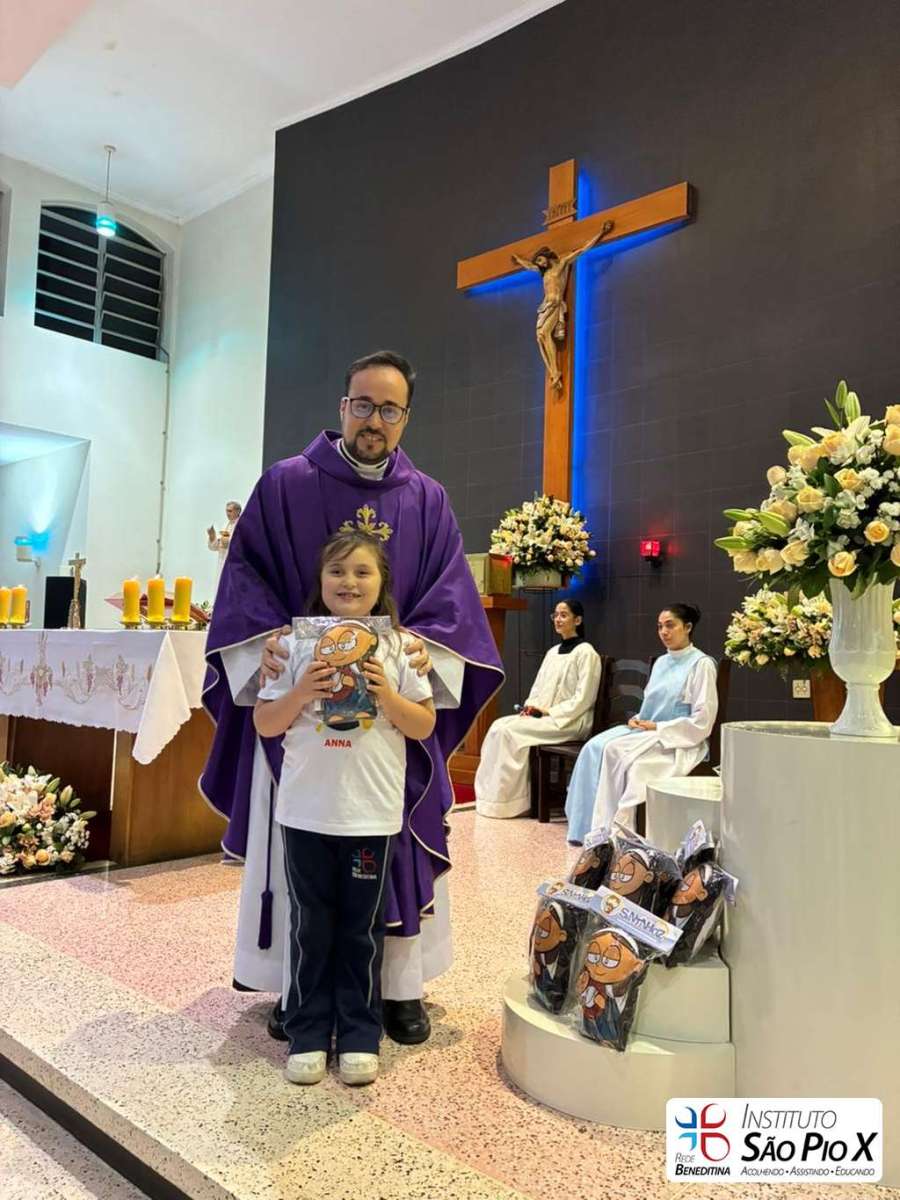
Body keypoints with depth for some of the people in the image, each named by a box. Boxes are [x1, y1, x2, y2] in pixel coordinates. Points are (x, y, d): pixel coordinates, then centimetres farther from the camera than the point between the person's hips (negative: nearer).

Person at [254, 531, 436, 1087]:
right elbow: (265, 724, 1)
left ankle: (359, 1036, 28)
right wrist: (300, 694, -16)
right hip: (307, 811, 1)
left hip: (372, 813, 0)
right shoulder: (297, 644, -1)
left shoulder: (399, 648, -1)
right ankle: (308, 1034, 29)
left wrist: (386, 694, -16)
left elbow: (425, 727, 0)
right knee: (311, 926, 13)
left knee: (363, 928, 12)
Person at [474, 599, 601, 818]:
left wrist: (548, 711, -16)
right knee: (498, 726, -14)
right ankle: (491, 793, -14)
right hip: (543, 716, 8)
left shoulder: (586, 653, -7)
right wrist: (530, 706, -1)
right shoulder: (553, 651, 18)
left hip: (569, 721, -8)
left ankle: (508, 800, -15)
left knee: (511, 732, -24)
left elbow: (583, 698, -13)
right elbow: (538, 687, 20)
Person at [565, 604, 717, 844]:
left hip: (678, 741, -7)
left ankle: (612, 829, -21)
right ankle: (589, 826, -22)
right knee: (594, 747, -19)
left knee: (616, 750, -30)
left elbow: (702, 721, -12)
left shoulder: (701, 664, -6)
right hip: (647, 732, 7)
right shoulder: (661, 662, 18)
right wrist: (639, 720, 1)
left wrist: (657, 727, -14)